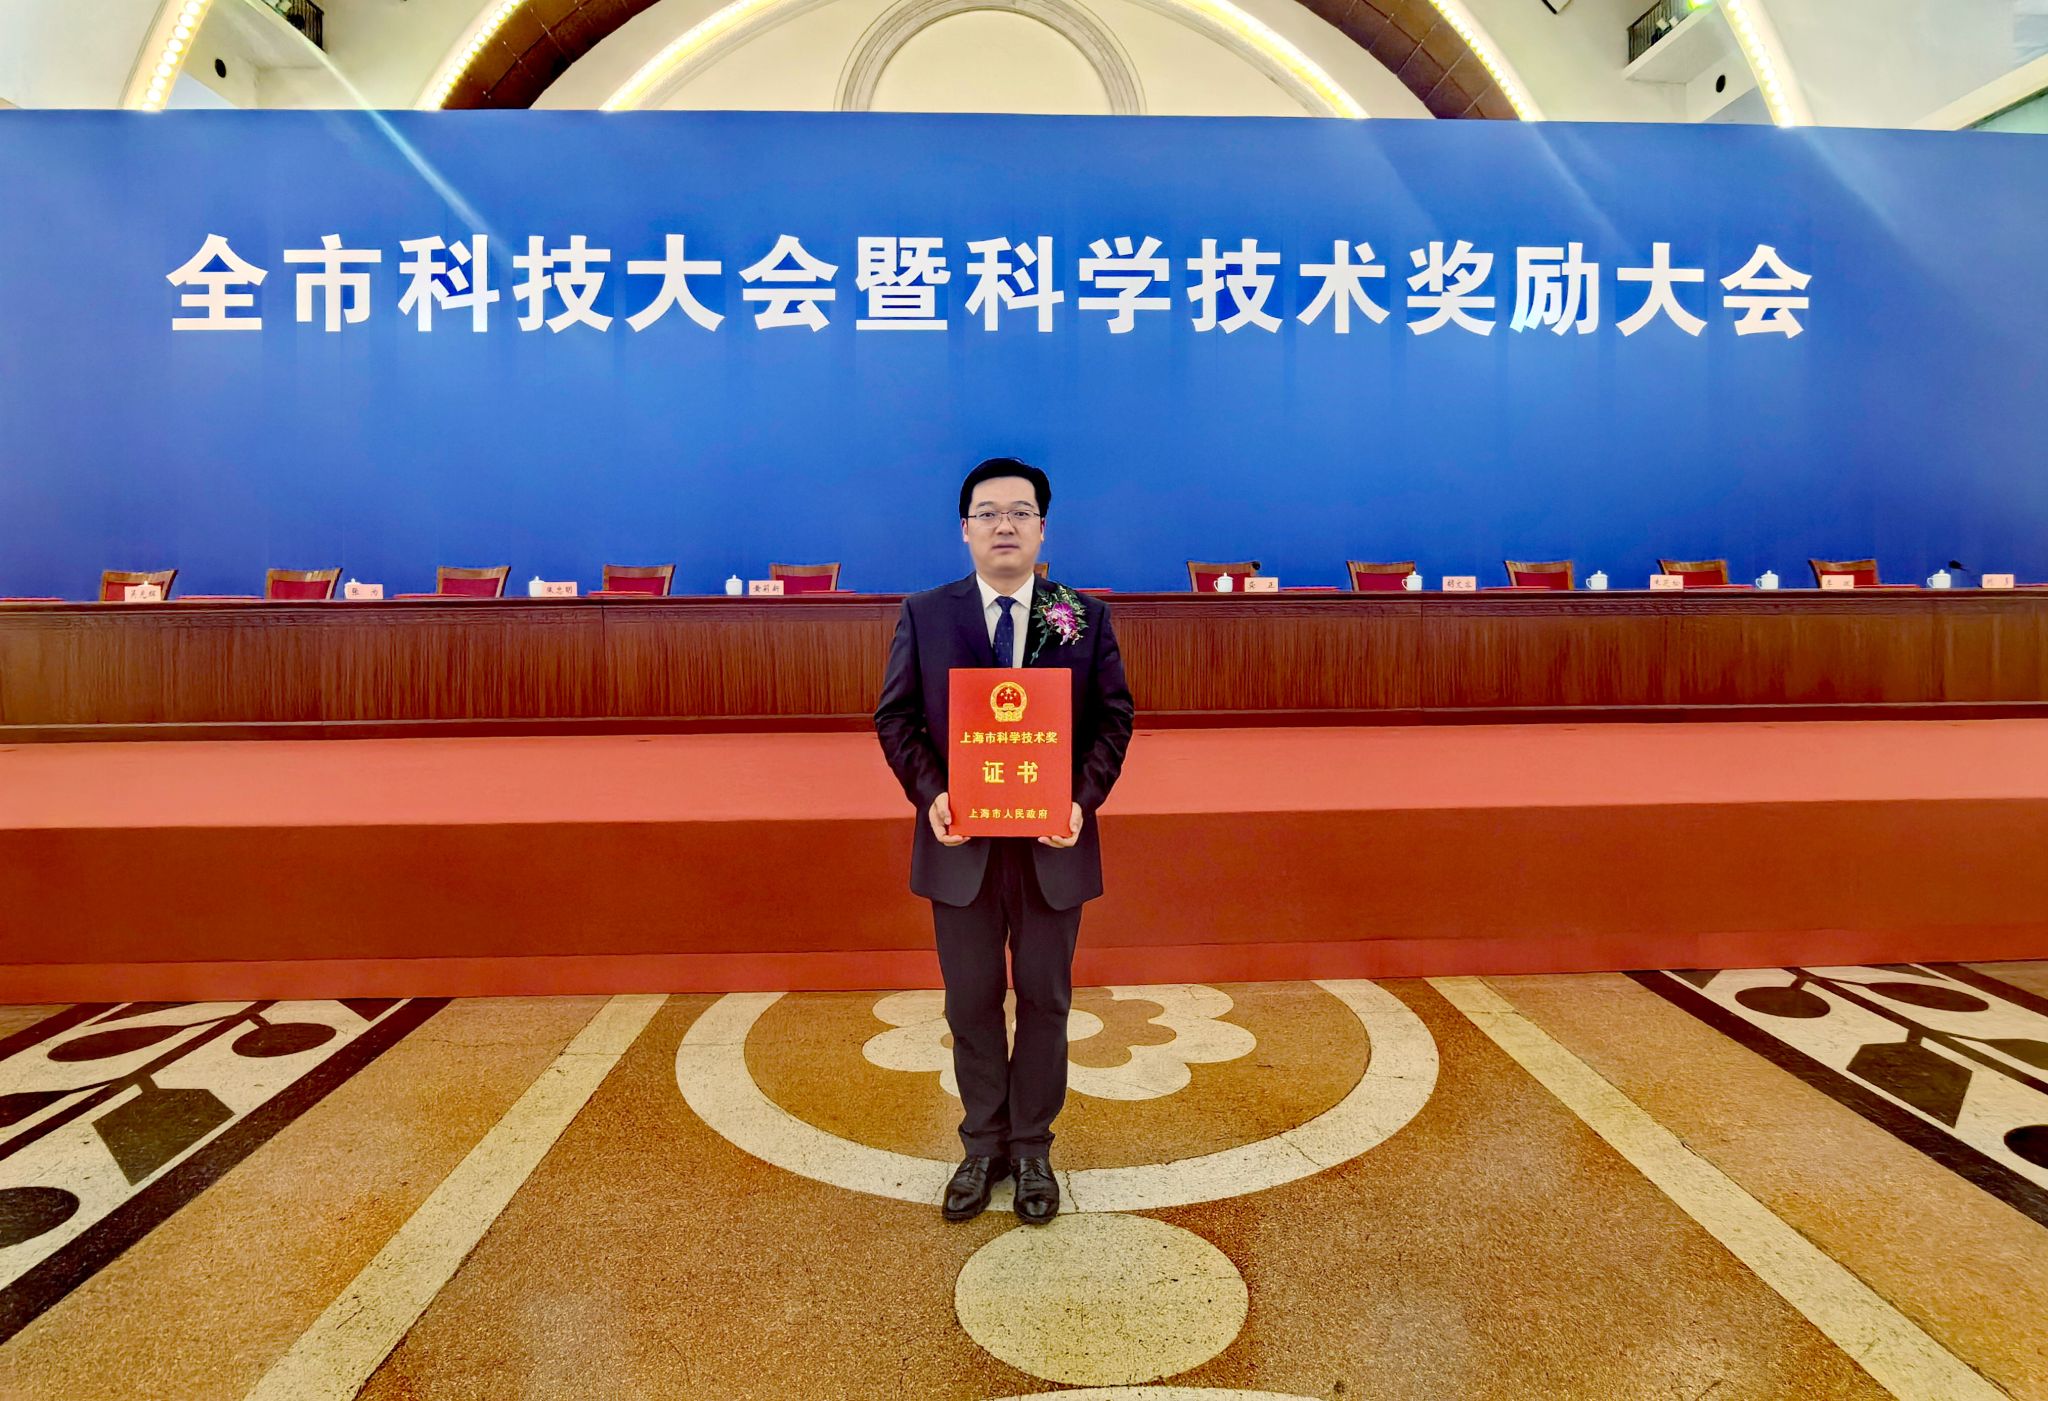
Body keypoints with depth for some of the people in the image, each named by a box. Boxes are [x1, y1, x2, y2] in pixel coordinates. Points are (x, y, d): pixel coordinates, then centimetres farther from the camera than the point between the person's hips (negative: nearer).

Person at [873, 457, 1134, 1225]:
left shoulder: (1086, 616, 1)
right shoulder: (924, 615, 1)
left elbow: (1114, 717, 0)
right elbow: (895, 717, 1)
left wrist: (1085, 798, -14)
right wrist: (929, 795, -14)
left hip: (1053, 842, 0)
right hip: (960, 843, 0)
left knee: (1044, 1000, 12)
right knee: (971, 1002, 12)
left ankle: (1033, 1148, 29)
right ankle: (982, 1147, 30)